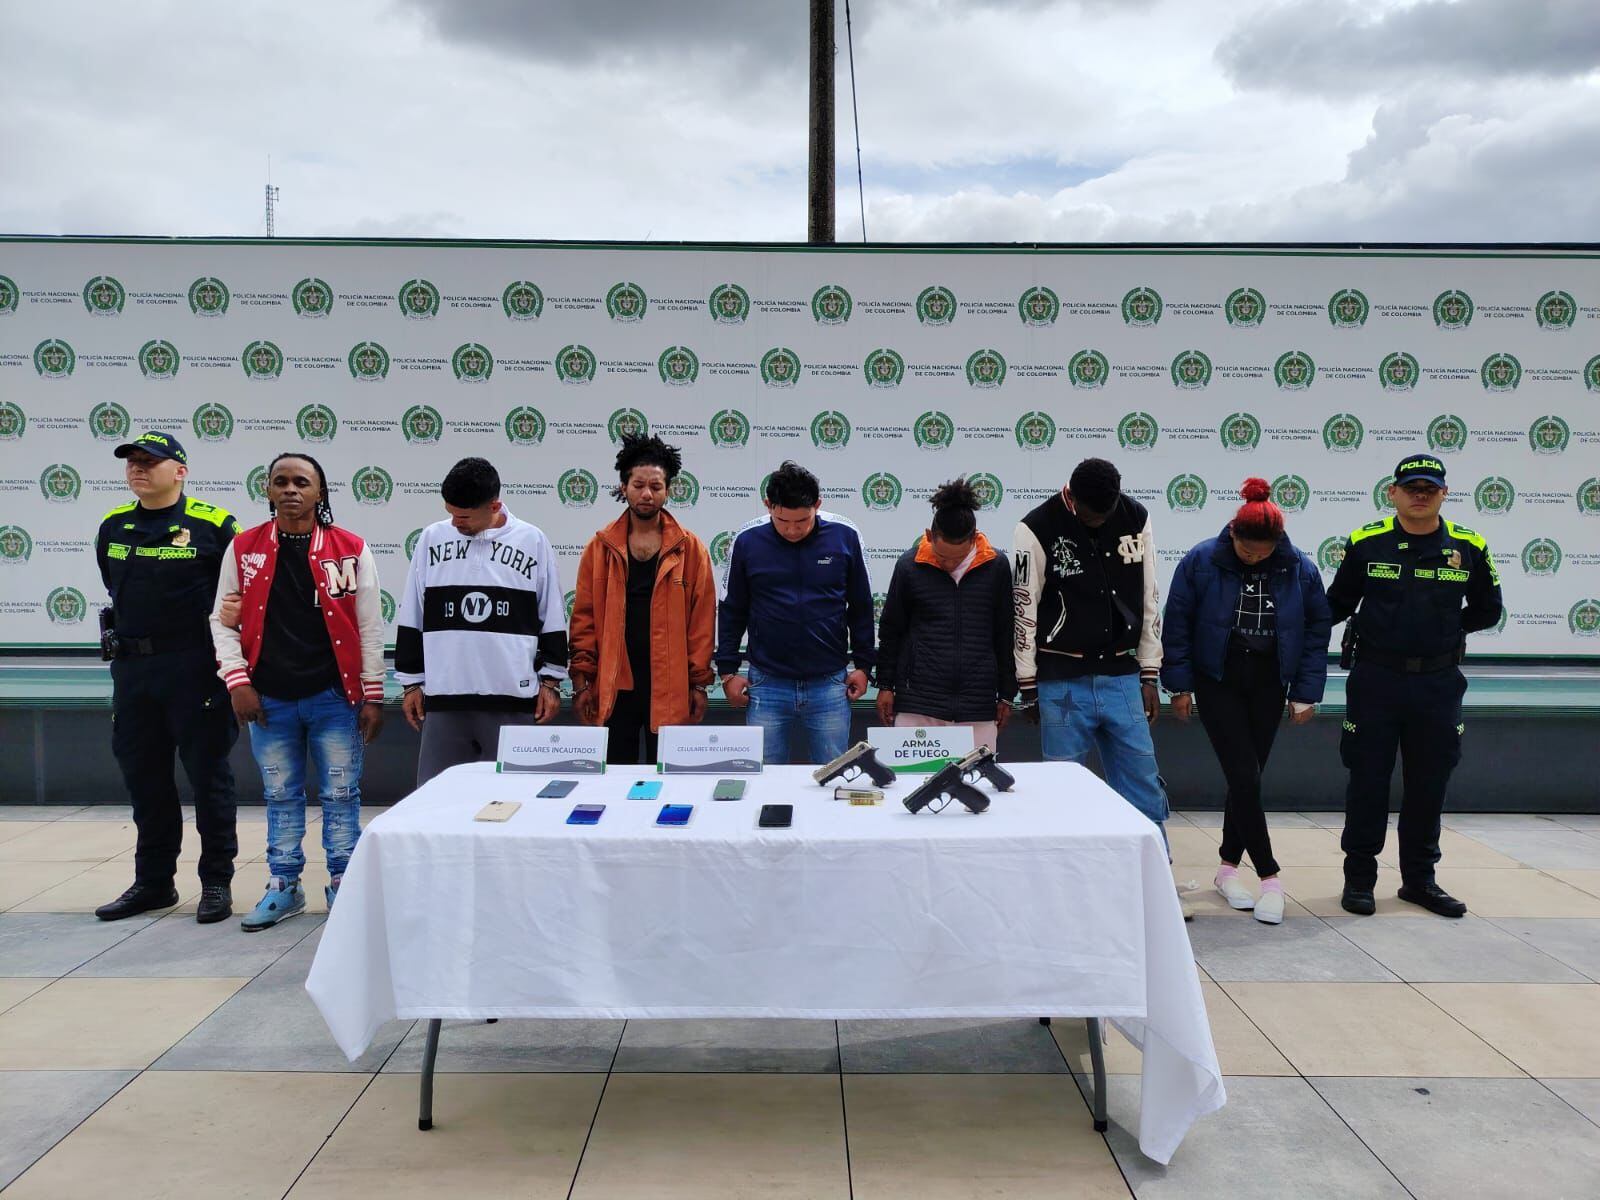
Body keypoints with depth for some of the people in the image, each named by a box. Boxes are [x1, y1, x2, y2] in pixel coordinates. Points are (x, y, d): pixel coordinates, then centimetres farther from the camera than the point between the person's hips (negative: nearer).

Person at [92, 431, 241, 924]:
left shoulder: (214, 524, -7)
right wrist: (127, 642, 17)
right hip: (130, 667, 6)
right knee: (143, 776, 12)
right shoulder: (112, 527, 9)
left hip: (196, 667, -5)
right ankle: (153, 882, 24)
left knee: (207, 773, 2)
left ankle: (217, 882, 13)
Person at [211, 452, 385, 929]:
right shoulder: (243, 548, 3)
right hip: (269, 701, 2)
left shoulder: (350, 550, -3)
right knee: (280, 797, 13)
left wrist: (373, 695, -3)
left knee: (340, 795, 6)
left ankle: (342, 885, 19)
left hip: (334, 697, -2)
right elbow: (223, 619, 6)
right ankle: (284, 886, 26)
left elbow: (370, 627, -1)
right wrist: (237, 680, -5)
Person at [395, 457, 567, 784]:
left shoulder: (533, 541, 1)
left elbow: (553, 619, 7)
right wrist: (412, 682, 9)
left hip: (514, 698, -1)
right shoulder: (432, 538, 5)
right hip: (444, 697, 2)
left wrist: (551, 681, 5)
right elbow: (410, 620, 11)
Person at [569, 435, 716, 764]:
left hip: (670, 689, -1)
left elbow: (701, 621, 1)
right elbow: (584, 618, 4)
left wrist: (699, 683, -2)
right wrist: (581, 679, -1)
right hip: (611, 687, 1)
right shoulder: (600, 547, 6)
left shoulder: (690, 548, 2)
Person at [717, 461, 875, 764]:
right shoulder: (748, 540, -4)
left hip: (830, 684, 0)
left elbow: (860, 606, 8)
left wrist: (863, 665, 7)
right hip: (767, 684, 0)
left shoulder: (844, 536, -3)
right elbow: (732, 610, 6)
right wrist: (728, 671, 4)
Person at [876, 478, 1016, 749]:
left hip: (978, 706, 1)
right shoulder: (910, 565, -2)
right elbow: (891, 631, 8)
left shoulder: (996, 566, 1)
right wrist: (885, 685, 9)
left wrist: (1006, 694, 12)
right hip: (917, 702, -1)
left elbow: (1005, 635, 9)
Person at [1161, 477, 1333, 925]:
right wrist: (1180, 685, -6)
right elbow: (1177, 624, -6)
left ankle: (1229, 866, 23)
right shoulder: (1202, 561, -12)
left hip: (1269, 684, 3)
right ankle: (1269, 876, 1)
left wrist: (1306, 692, -1)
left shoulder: (1300, 569, -6)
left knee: (1248, 778, 8)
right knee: (1244, 776, -8)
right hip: (1218, 682, -3)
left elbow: (1317, 630, 2)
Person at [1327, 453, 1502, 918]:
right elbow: (1337, 603, 5)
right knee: (1368, 780, 4)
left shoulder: (1469, 547, 0)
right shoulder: (1366, 543, -3)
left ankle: (1419, 879, 26)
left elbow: (1487, 610, 12)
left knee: (1428, 784, 11)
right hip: (1375, 679, -2)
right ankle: (1359, 878, 17)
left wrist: (1441, 630, 4)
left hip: (1438, 683, 2)